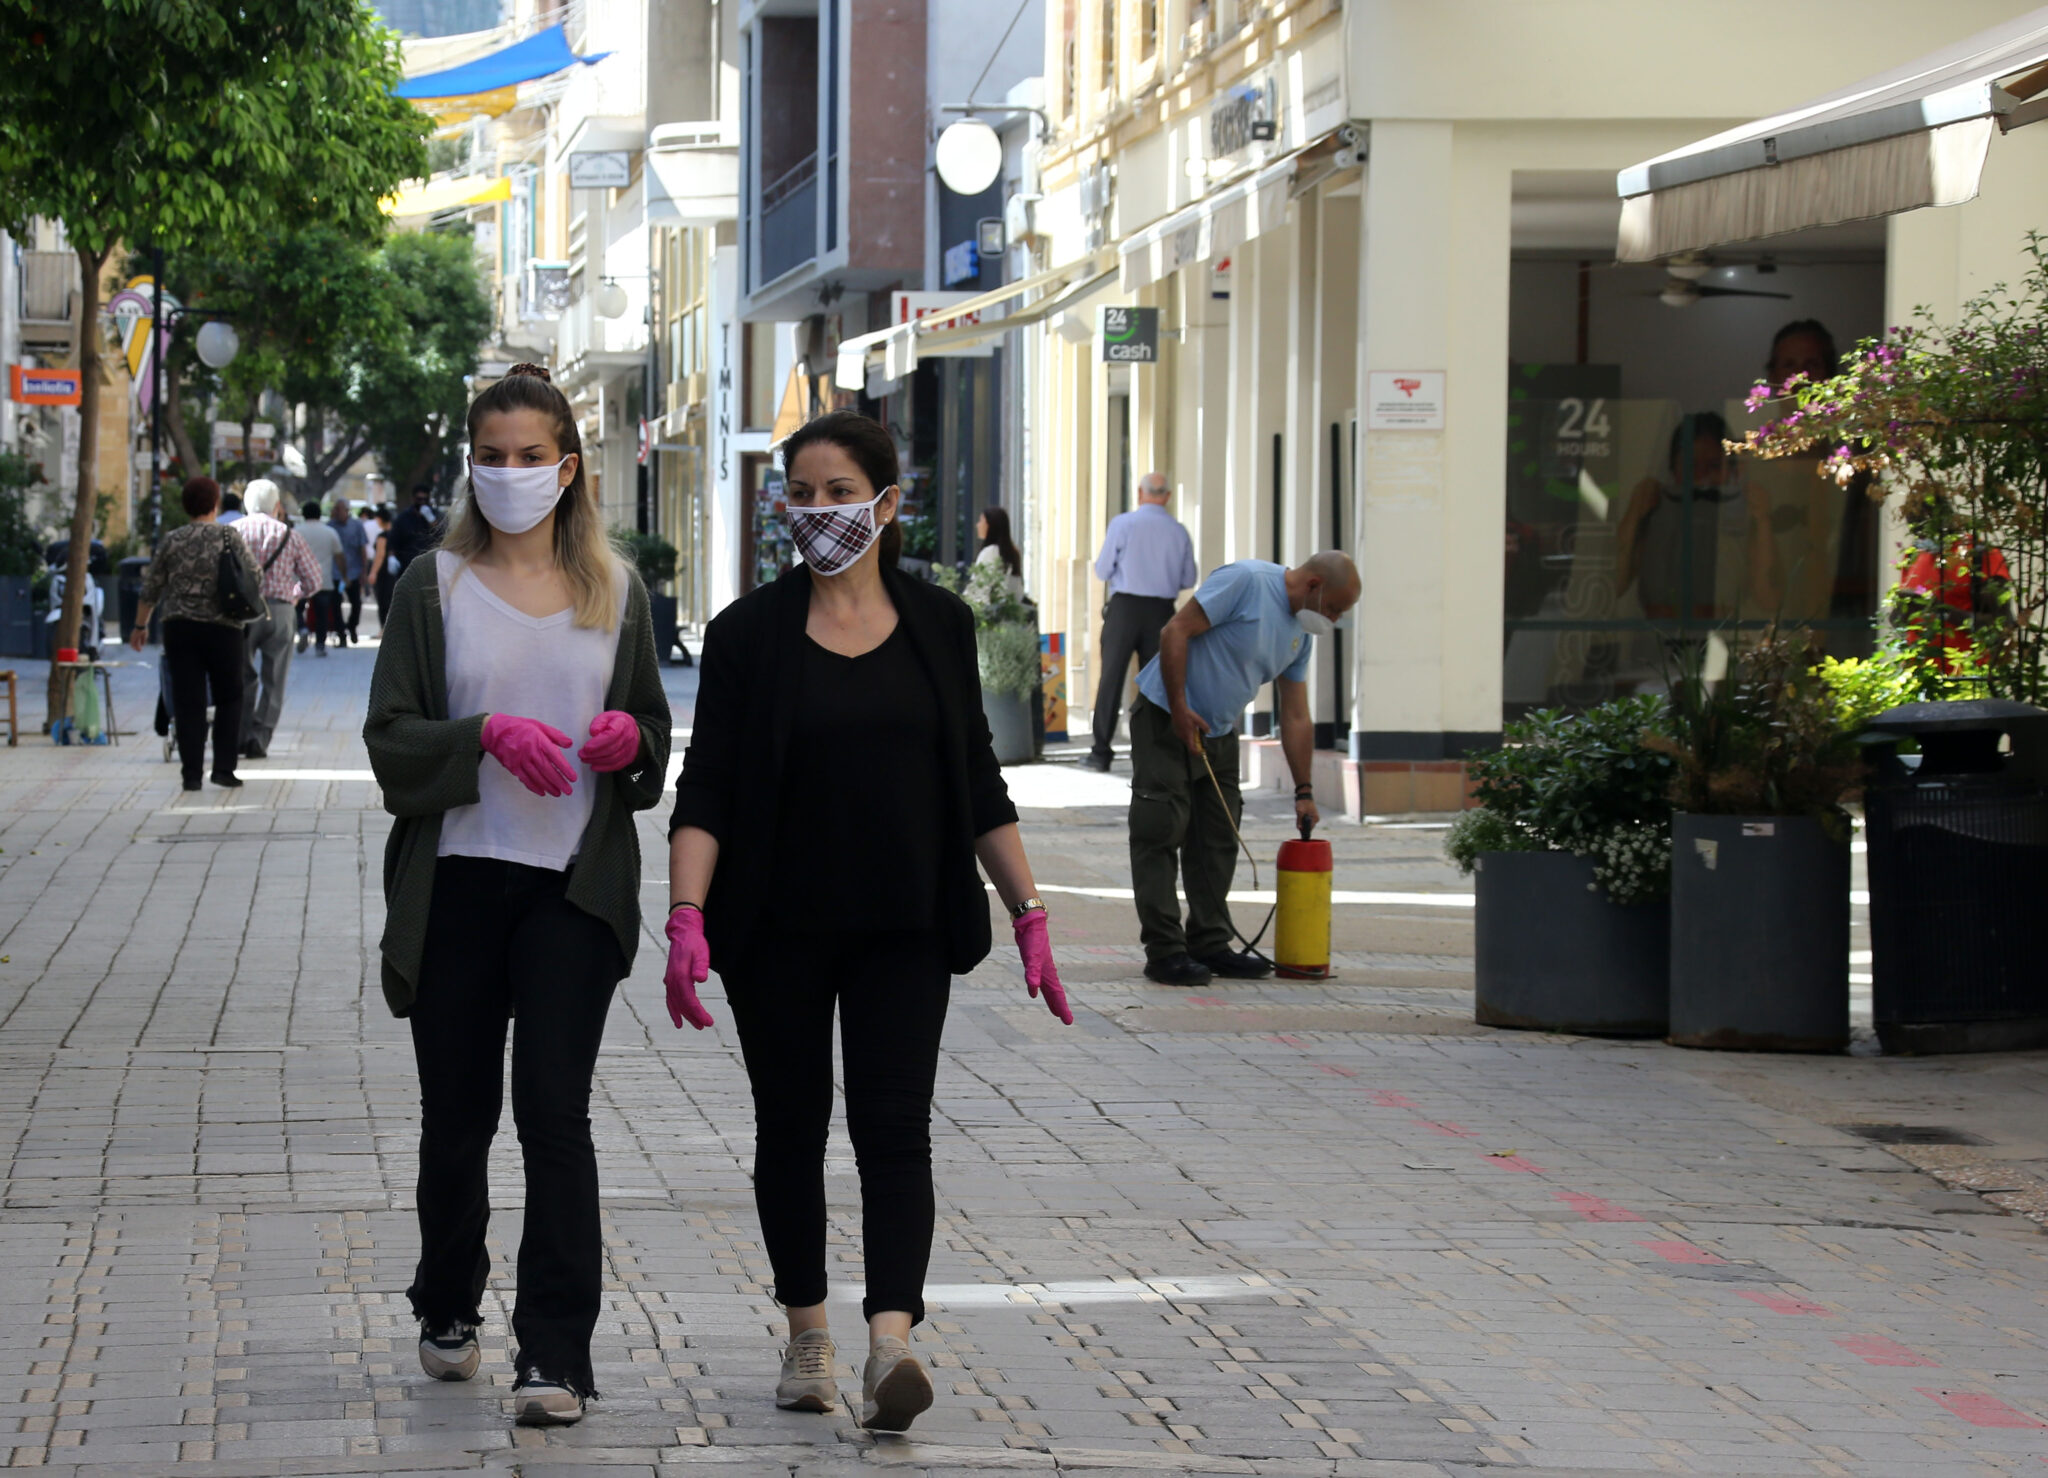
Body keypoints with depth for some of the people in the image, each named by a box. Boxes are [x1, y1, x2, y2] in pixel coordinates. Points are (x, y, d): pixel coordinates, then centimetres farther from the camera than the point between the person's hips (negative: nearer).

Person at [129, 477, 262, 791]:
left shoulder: (171, 542, 1)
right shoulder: (228, 538, -4)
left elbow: (151, 588, 6)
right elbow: (254, 577, -5)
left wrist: (140, 626, 17)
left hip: (179, 628, 1)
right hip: (223, 628, -1)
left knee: (188, 703, 4)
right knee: (229, 698, 12)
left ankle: (191, 773, 1)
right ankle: (223, 767, 6)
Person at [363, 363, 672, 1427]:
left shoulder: (615, 590, 8)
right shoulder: (435, 585, 3)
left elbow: (657, 729, 16)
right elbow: (391, 736, -2)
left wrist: (629, 739, -7)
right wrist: (488, 733, -18)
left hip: (574, 887, 0)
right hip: (456, 882, 0)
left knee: (554, 1110, -10)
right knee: (457, 1112, 10)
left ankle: (555, 1357, -10)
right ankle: (448, 1311, 32)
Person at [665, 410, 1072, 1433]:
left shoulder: (938, 624, 3)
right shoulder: (750, 632, -3)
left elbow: (978, 786, 9)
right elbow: (705, 792, -7)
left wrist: (1027, 913, 5)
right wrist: (686, 917, -20)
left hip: (905, 929, 0)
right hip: (779, 931, 0)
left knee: (893, 1128, -10)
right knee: (791, 1127, 9)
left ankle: (890, 1346, -21)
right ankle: (807, 1338, 23)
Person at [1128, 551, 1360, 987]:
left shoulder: (1300, 634, 8)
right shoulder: (1245, 582, -18)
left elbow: (1296, 717, 13)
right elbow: (1175, 632, -21)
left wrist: (1304, 792, 12)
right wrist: (1180, 710, -22)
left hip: (1218, 732, 9)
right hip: (1165, 719, -9)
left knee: (1217, 842, 9)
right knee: (1160, 835, -9)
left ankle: (1210, 945, 16)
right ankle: (1164, 951, -10)